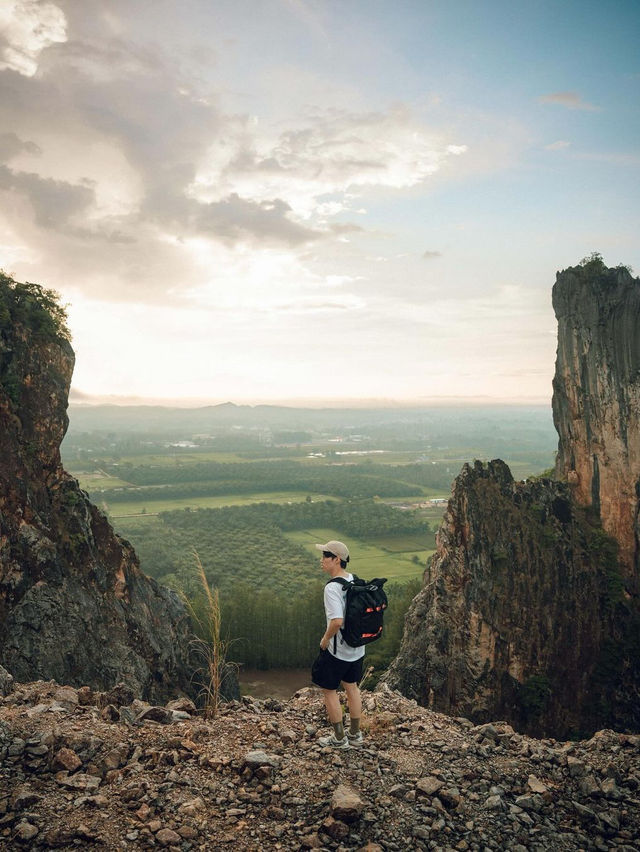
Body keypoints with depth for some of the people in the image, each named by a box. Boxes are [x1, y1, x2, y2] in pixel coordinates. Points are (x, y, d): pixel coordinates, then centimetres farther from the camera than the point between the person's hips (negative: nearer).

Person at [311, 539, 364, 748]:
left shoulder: (332, 588, -26)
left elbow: (337, 621, -35)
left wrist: (325, 639, -18)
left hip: (336, 650, -8)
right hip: (357, 647, 8)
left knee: (329, 690, 11)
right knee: (351, 687, 22)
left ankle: (339, 738, 22)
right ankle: (355, 734, 35)